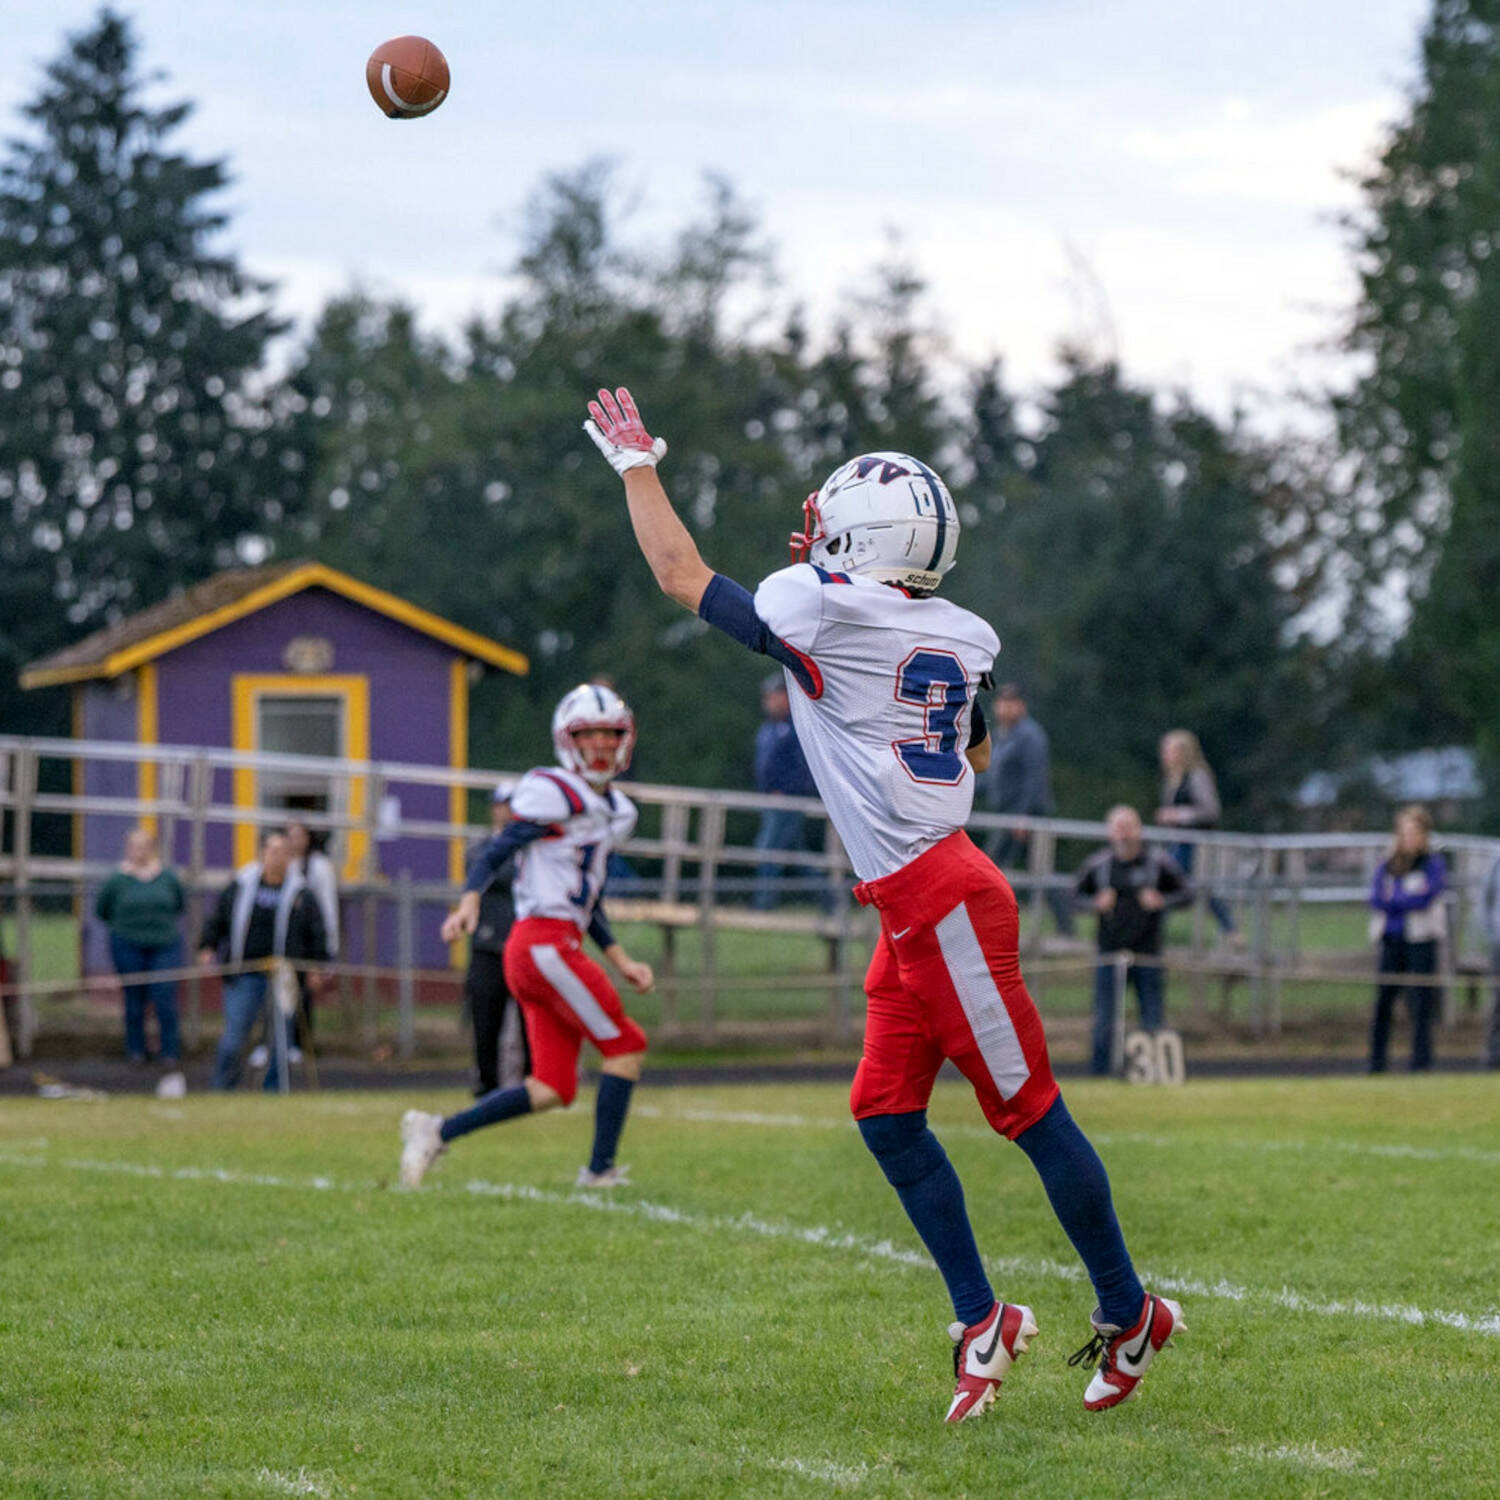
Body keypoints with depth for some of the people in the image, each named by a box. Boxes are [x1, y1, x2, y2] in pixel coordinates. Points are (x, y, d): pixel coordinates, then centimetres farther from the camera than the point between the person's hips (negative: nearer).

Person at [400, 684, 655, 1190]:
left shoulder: (615, 811, 21)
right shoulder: (555, 793, -6)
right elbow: (494, 852, -12)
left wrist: (622, 963, 19)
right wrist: (469, 902, -29)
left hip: (556, 948, 9)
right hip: (544, 943, -9)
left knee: (552, 1090, 3)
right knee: (625, 1047, -4)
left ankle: (438, 1131, 4)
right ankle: (601, 1169, 3)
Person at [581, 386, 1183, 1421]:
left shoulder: (821, 612, -11)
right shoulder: (957, 637, 11)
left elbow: (681, 574, 1)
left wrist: (636, 463, 15)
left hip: (944, 906, -9)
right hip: (912, 912, 9)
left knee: (1030, 1112, 0)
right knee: (886, 1115, 9)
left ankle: (1129, 1314, 8)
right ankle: (980, 1319, 12)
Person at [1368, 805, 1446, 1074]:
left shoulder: (1434, 864, 2)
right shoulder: (1388, 865, 14)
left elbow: (1426, 898, -12)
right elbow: (1375, 898, 1)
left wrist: (1392, 899, -4)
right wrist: (1409, 900, -11)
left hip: (1421, 941, -4)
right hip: (1391, 940, 4)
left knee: (1421, 1004, -6)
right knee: (1382, 1002, 0)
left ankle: (1421, 1063, -4)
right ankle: (1376, 1064, 5)